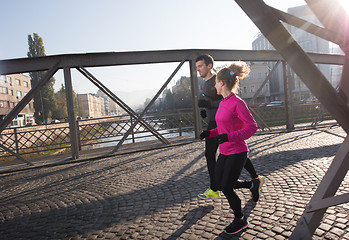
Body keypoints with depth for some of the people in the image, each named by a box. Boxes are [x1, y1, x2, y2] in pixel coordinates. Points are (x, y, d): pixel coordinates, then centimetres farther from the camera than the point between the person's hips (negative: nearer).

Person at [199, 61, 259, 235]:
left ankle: (240, 220, 26)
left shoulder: (238, 103, -17)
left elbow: (252, 127, -18)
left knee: (226, 188, 0)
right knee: (217, 186, 15)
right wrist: (210, 133, 4)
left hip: (237, 152, -9)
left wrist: (228, 137, -27)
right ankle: (251, 184, 36)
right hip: (224, 152, 9)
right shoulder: (222, 103, 9)